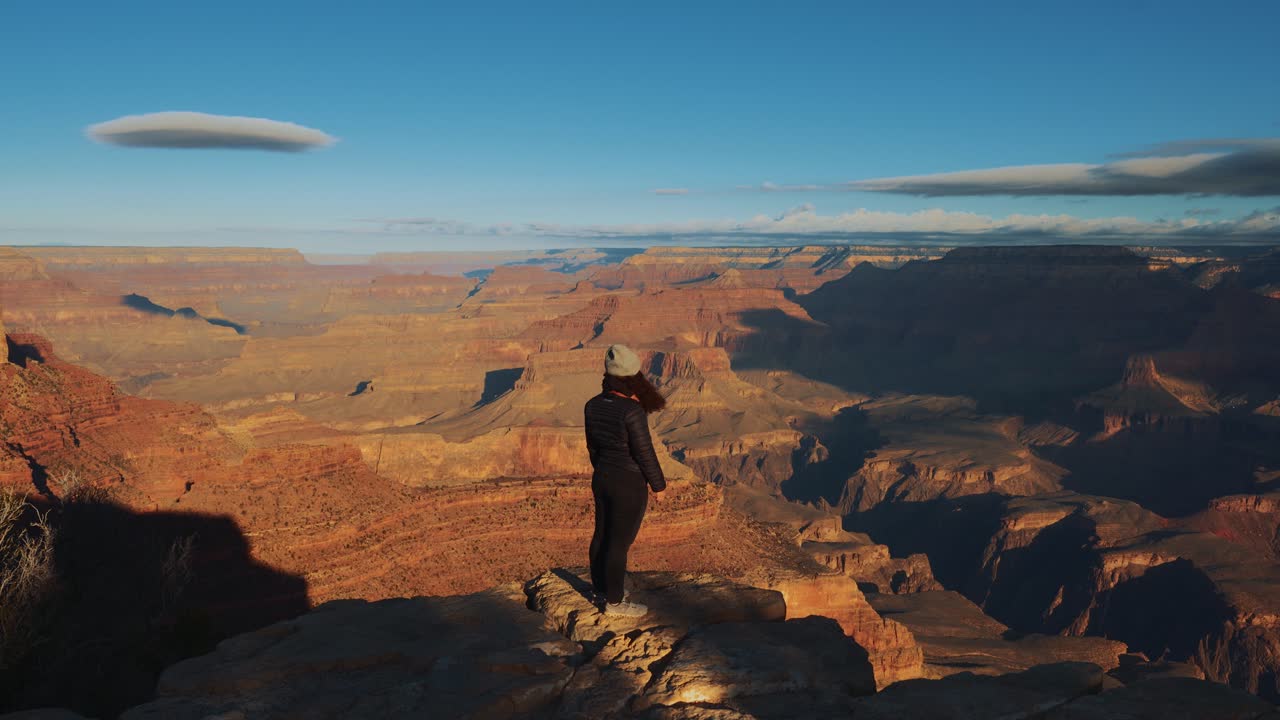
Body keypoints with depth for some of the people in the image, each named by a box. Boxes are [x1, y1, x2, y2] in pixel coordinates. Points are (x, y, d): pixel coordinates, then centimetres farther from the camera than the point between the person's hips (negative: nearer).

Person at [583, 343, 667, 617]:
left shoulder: (592, 405, -5)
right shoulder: (632, 411, -26)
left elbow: (593, 446, 7)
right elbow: (644, 453, -19)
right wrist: (658, 485, -5)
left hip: (601, 479, 7)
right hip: (629, 485, -7)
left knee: (602, 534, 20)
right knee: (619, 543, 5)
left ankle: (601, 589, 36)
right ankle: (614, 602, 20)